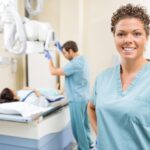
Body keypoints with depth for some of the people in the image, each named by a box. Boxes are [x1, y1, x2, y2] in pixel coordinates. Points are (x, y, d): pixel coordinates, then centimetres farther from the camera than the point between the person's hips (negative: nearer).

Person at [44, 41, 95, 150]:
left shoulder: (74, 64, -21)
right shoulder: (82, 60, 9)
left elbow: (54, 72, -16)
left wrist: (50, 58, -1)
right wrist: (62, 49, 27)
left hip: (77, 100, -10)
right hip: (84, 98, 10)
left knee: (78, 126, 1)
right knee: (84, 124, 19)